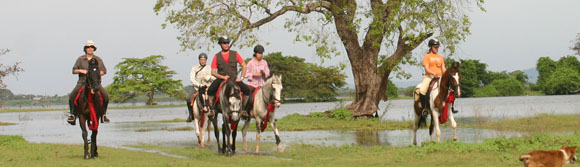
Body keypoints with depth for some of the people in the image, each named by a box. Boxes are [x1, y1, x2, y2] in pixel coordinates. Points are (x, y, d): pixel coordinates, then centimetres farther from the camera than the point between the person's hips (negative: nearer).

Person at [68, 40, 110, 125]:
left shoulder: (98, 60, 10)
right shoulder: (80, 59, 8)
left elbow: (104, 71, 10)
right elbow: (74, 70, 9)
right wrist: (81, 70, -11)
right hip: (82, 82, 0)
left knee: (106, 96, -22)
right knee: (71, 96, -21)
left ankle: (104, 114, -4)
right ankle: (72, 114, -6)